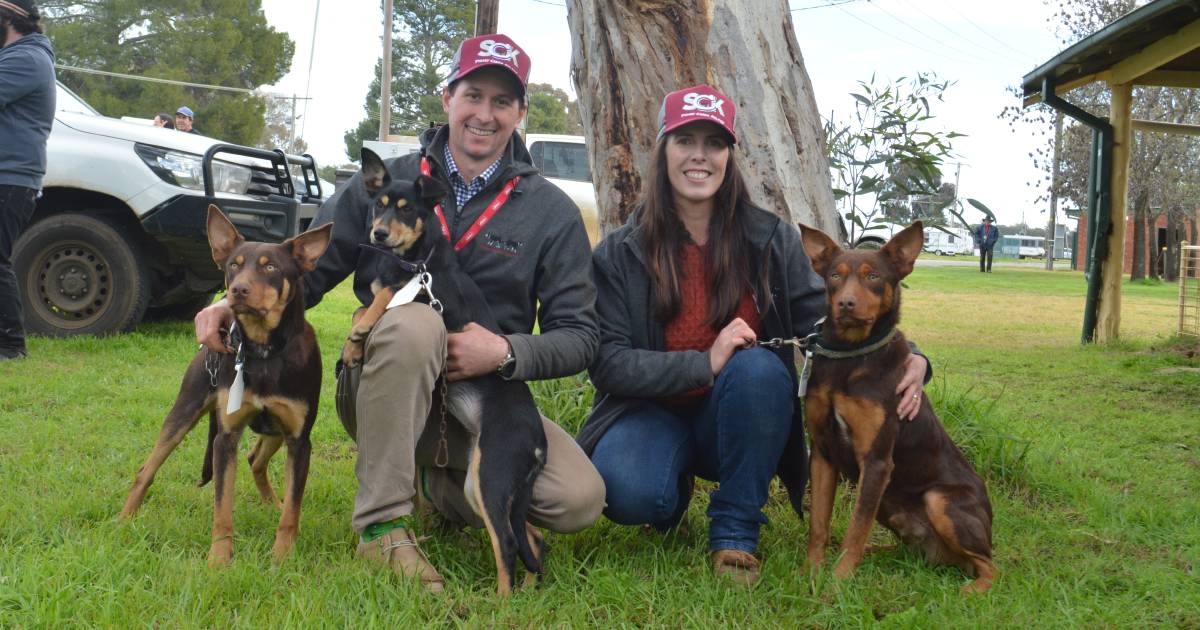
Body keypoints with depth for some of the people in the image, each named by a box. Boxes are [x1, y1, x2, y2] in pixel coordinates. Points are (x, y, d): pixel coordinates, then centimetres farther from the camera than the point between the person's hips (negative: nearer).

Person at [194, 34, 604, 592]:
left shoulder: (552, 211, 1)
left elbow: (579, 335, -2)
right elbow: (308, 270, 5)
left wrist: (505, 353, -21)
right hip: (382, 392, -1)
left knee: (580, 500, -22)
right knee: (414, 321, -36)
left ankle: (441, 485, 9)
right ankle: (382, 523, -22)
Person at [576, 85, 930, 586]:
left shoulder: (772, 240, -2)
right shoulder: (620, 254, -7)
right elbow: (607, 364, -13)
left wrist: (906, 358, -26)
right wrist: (704, 363, -27)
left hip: (736, 424, 1)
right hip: (654, 412, -1)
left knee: (758, 367, -33)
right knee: (630, 493, -34)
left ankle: (736, 533, -15)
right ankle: (676, 488, 7)